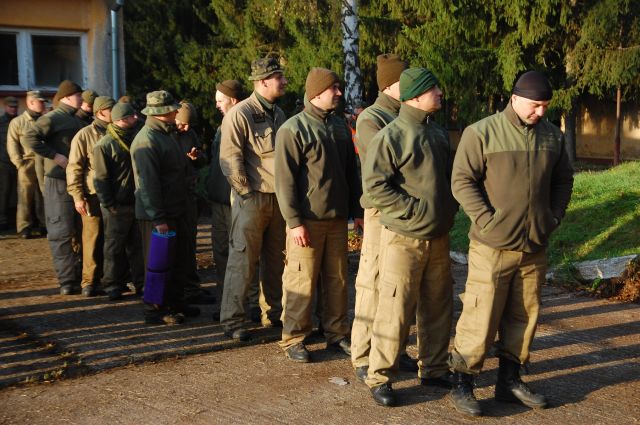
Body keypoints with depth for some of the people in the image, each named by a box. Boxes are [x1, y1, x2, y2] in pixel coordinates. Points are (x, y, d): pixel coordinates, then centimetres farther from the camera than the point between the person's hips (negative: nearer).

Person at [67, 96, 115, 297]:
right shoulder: (84, 135, -4)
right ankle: (90, 281, 7)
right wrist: (77, 196, -13)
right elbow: (74, 168, -6)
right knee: (93, 239, -2)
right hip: (94, 196, -4)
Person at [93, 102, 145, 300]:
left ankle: (141, 282, 20)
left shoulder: (136, 138, 9)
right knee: (115, 247, 4)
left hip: (137, 202, 5)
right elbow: (101, 179, -10)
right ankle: (112, 285, 13)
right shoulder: (105, 145, -9)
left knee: (138, 246, 11)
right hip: (118, 206, -5)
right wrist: (109, 205, -14)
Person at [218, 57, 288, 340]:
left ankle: (272, 314, 25)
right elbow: (230, 160, -14)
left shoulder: (278, 114, 13)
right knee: (243, 261, -3)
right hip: (252, 199, -7)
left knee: (275, 260, 13)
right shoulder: (240, 114, -11)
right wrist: (246, 193, -14)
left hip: (278, 198, 7)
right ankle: (231, 320, 6)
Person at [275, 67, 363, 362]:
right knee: (301, 282, -2)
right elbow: (285, 180, -11)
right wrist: (294, 221, -15)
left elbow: (351, 171, 19)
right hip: (307, 221, -6)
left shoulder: (340, 125, 13)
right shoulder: (293, 129, -8)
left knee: (337, 279, 11)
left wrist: (356, 210, 16)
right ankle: (293, 339, 10)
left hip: (337, 218, 6)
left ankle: (337, 333, 22)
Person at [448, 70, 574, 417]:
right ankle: (461, 384, 9)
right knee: (480, 318, -4)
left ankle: (509, 381, 27)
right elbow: (462, 181, -11)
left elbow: (563, 180, 19)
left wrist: (554, 217, 7)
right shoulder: (482, 133, -9)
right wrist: (487, 220, -16)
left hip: (535, 247, 6)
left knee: (523, 316, 13)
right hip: (493, 247, -5)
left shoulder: (552, 136, 8)